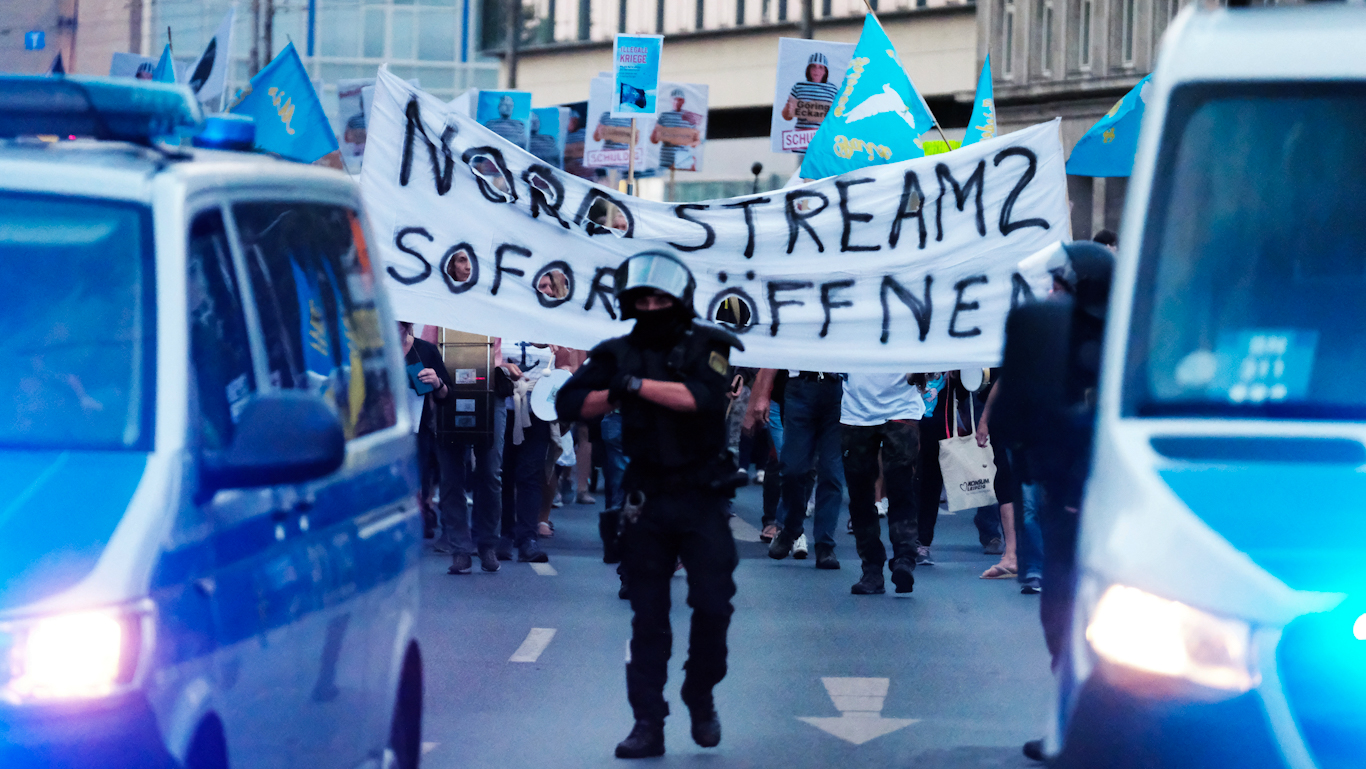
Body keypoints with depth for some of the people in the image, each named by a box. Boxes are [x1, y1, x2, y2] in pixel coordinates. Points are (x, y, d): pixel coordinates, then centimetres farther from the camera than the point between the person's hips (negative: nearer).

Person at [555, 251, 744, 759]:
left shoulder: (708, 346, -2)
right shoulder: (619, 354, 7)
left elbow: (703, 396, -21)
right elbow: (569, 403, 1)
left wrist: (637, 385, -21)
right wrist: (614, 396, -15)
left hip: (701, 498, -2)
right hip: (647, 501, 2)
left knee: (713, 605, -6)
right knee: (648, 617, 3)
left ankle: (701, 697, 18)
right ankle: (647, 724, 5)